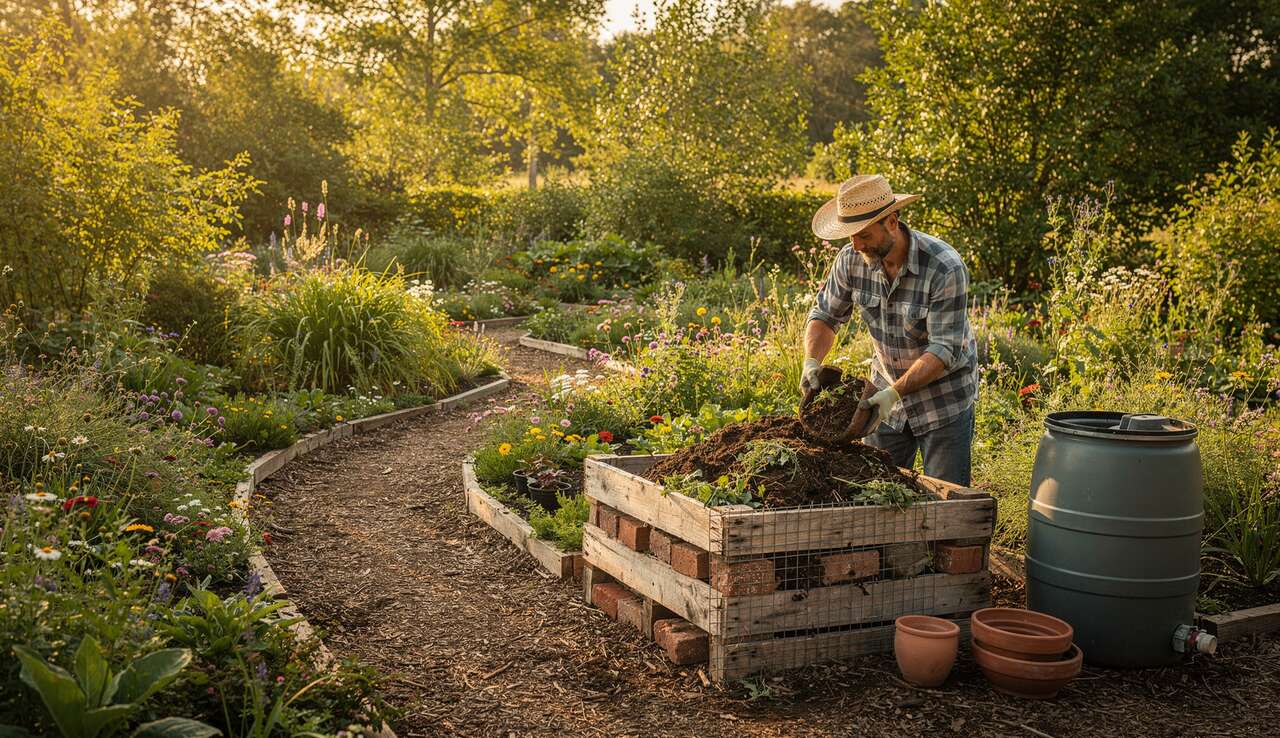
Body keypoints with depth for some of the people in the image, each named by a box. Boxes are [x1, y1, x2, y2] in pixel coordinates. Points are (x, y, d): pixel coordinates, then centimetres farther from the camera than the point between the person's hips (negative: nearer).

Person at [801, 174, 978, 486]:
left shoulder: (946, 268, -27)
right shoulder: (851, 260, -12)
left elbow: (945, 349, -27)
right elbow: (825, 315, 1)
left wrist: (894, 393, -36)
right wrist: (812, 361, -18)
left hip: (944, 398, -4)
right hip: (887, 391, 5)